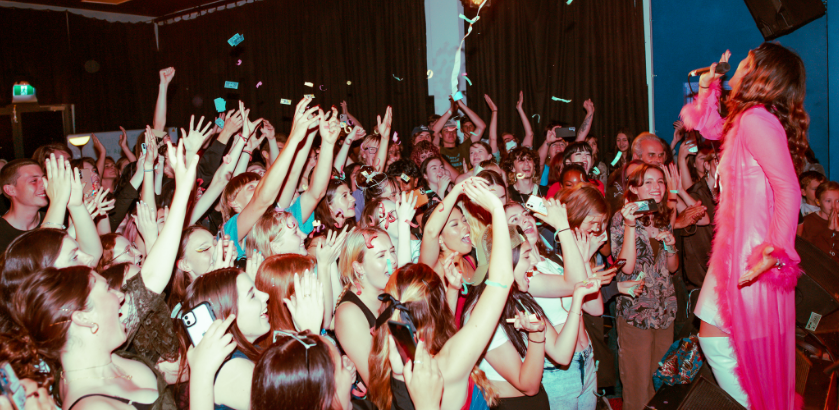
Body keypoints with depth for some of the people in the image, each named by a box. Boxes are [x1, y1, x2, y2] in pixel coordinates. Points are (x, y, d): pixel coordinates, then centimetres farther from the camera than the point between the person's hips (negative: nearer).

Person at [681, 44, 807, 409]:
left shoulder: (756, 120, -17)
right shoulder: (745, 120, 12)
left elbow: (789, 190, -24)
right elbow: (709, 127, 34)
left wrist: (775, 252, -27)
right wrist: (707, 87, 21)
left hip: (753, 253, -10)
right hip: (736, 248, 10)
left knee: (717, 340, -2)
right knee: (712, 336, 15)